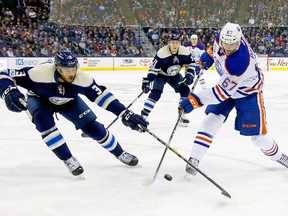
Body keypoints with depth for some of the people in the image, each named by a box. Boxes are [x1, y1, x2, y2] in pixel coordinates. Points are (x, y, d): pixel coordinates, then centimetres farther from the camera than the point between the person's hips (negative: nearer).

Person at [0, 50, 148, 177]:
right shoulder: (40, 73, -41)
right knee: (43, 120, -34)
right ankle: (68, 160, -17)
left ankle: (120, 154, 20)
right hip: (39, 99, -2)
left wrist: (125, 114, -31)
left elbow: (102, 95, -24)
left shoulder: (82, 79, -32)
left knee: (93, 127, -6)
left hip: (68, 101, 2)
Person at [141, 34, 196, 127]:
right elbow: (153, 68, -27)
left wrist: (189, 75, -16)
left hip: (174, 75, 5)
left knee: (185, 90, -8)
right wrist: (147, 81, -33)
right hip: (160, 75, -5)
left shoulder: (185, 52, -19)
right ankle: (143, 115, -15)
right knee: (156, 93, -22)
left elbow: (190, 64, -3)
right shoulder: (161, 53, -32)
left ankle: (182, 115, 6)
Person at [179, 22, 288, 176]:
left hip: (248, 91, -6)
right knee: (211, 120, -8)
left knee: (256, 132, -2)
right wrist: (209, 55, 6)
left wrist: (195, 100, -41)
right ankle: (194, 160, -7)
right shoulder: (223, 37, -22)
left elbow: (223, 91, -38)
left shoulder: (240, 62, -42)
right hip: (226, 83, 6)